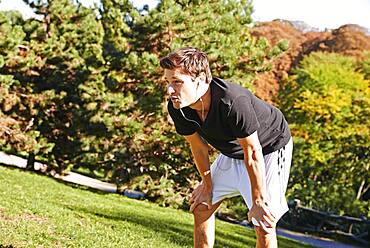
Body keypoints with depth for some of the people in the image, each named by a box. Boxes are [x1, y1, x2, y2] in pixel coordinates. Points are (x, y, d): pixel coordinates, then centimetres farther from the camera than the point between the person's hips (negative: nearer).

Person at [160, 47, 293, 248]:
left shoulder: (233, 102, -40)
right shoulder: (177, 107, -19)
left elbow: (252, 152, -29)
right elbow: (199, 146, -2)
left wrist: (258, 201, -20)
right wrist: (207, 185, 9)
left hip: (269, 149, -7)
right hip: (231, 153, 7)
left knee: (263, 226, -12)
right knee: (201, 207, 11)